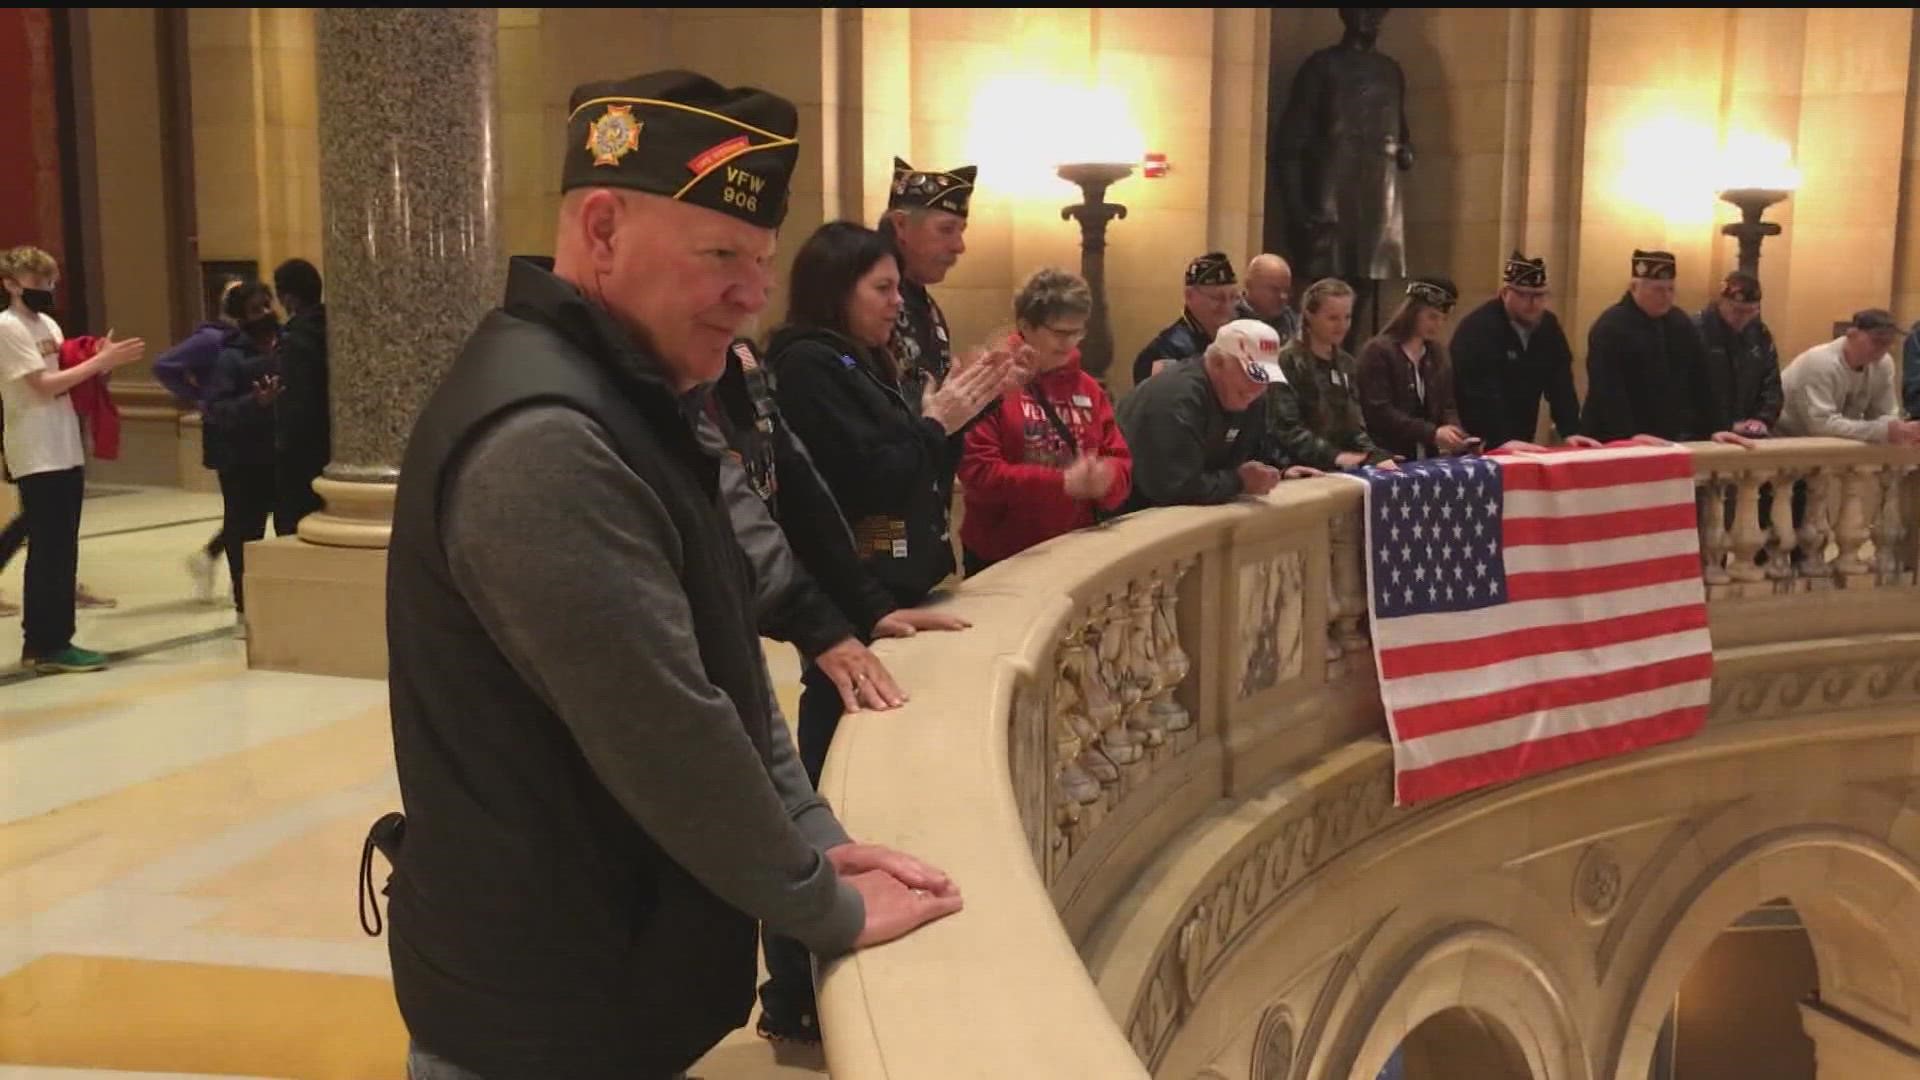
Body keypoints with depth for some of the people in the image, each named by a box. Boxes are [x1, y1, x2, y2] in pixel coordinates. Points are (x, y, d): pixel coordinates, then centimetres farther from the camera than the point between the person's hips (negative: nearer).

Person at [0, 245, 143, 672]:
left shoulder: (48, 324, 16)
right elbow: (45, 384, -17)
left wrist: (102, 364, -4)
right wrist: (101, 360, -18)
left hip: (65, 453, 8)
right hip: (37, 458, -8)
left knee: (61, 551, 9)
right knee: (49, 552, -6)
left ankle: (49, 641, 16)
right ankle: (46, 646, 0)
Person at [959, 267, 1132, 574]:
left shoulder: (1087, 387, 9)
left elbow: (1120, 462, 9)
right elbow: (977, 471, -18)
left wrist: (1106, 478, -15)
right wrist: (1062, 483, -22)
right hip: (1000, 558, -5)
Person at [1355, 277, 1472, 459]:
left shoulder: (1438, 353, 15)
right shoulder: (1378, 351, -7)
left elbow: (1447, 406, 14)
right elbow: (1379, 412, -16)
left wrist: (1455, 434, -8)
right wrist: (1432, 433, -23)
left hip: (1427, 458, 6)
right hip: (1389, 457, -6)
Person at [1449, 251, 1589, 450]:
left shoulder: (1549, 325, 4)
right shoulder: (1476, 329, -19)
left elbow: (1561, 383, 3)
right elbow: (1480, 394, -27)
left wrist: (1570, 431, -9)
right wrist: (1503, 441, -35)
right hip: (1476, 445, -7)